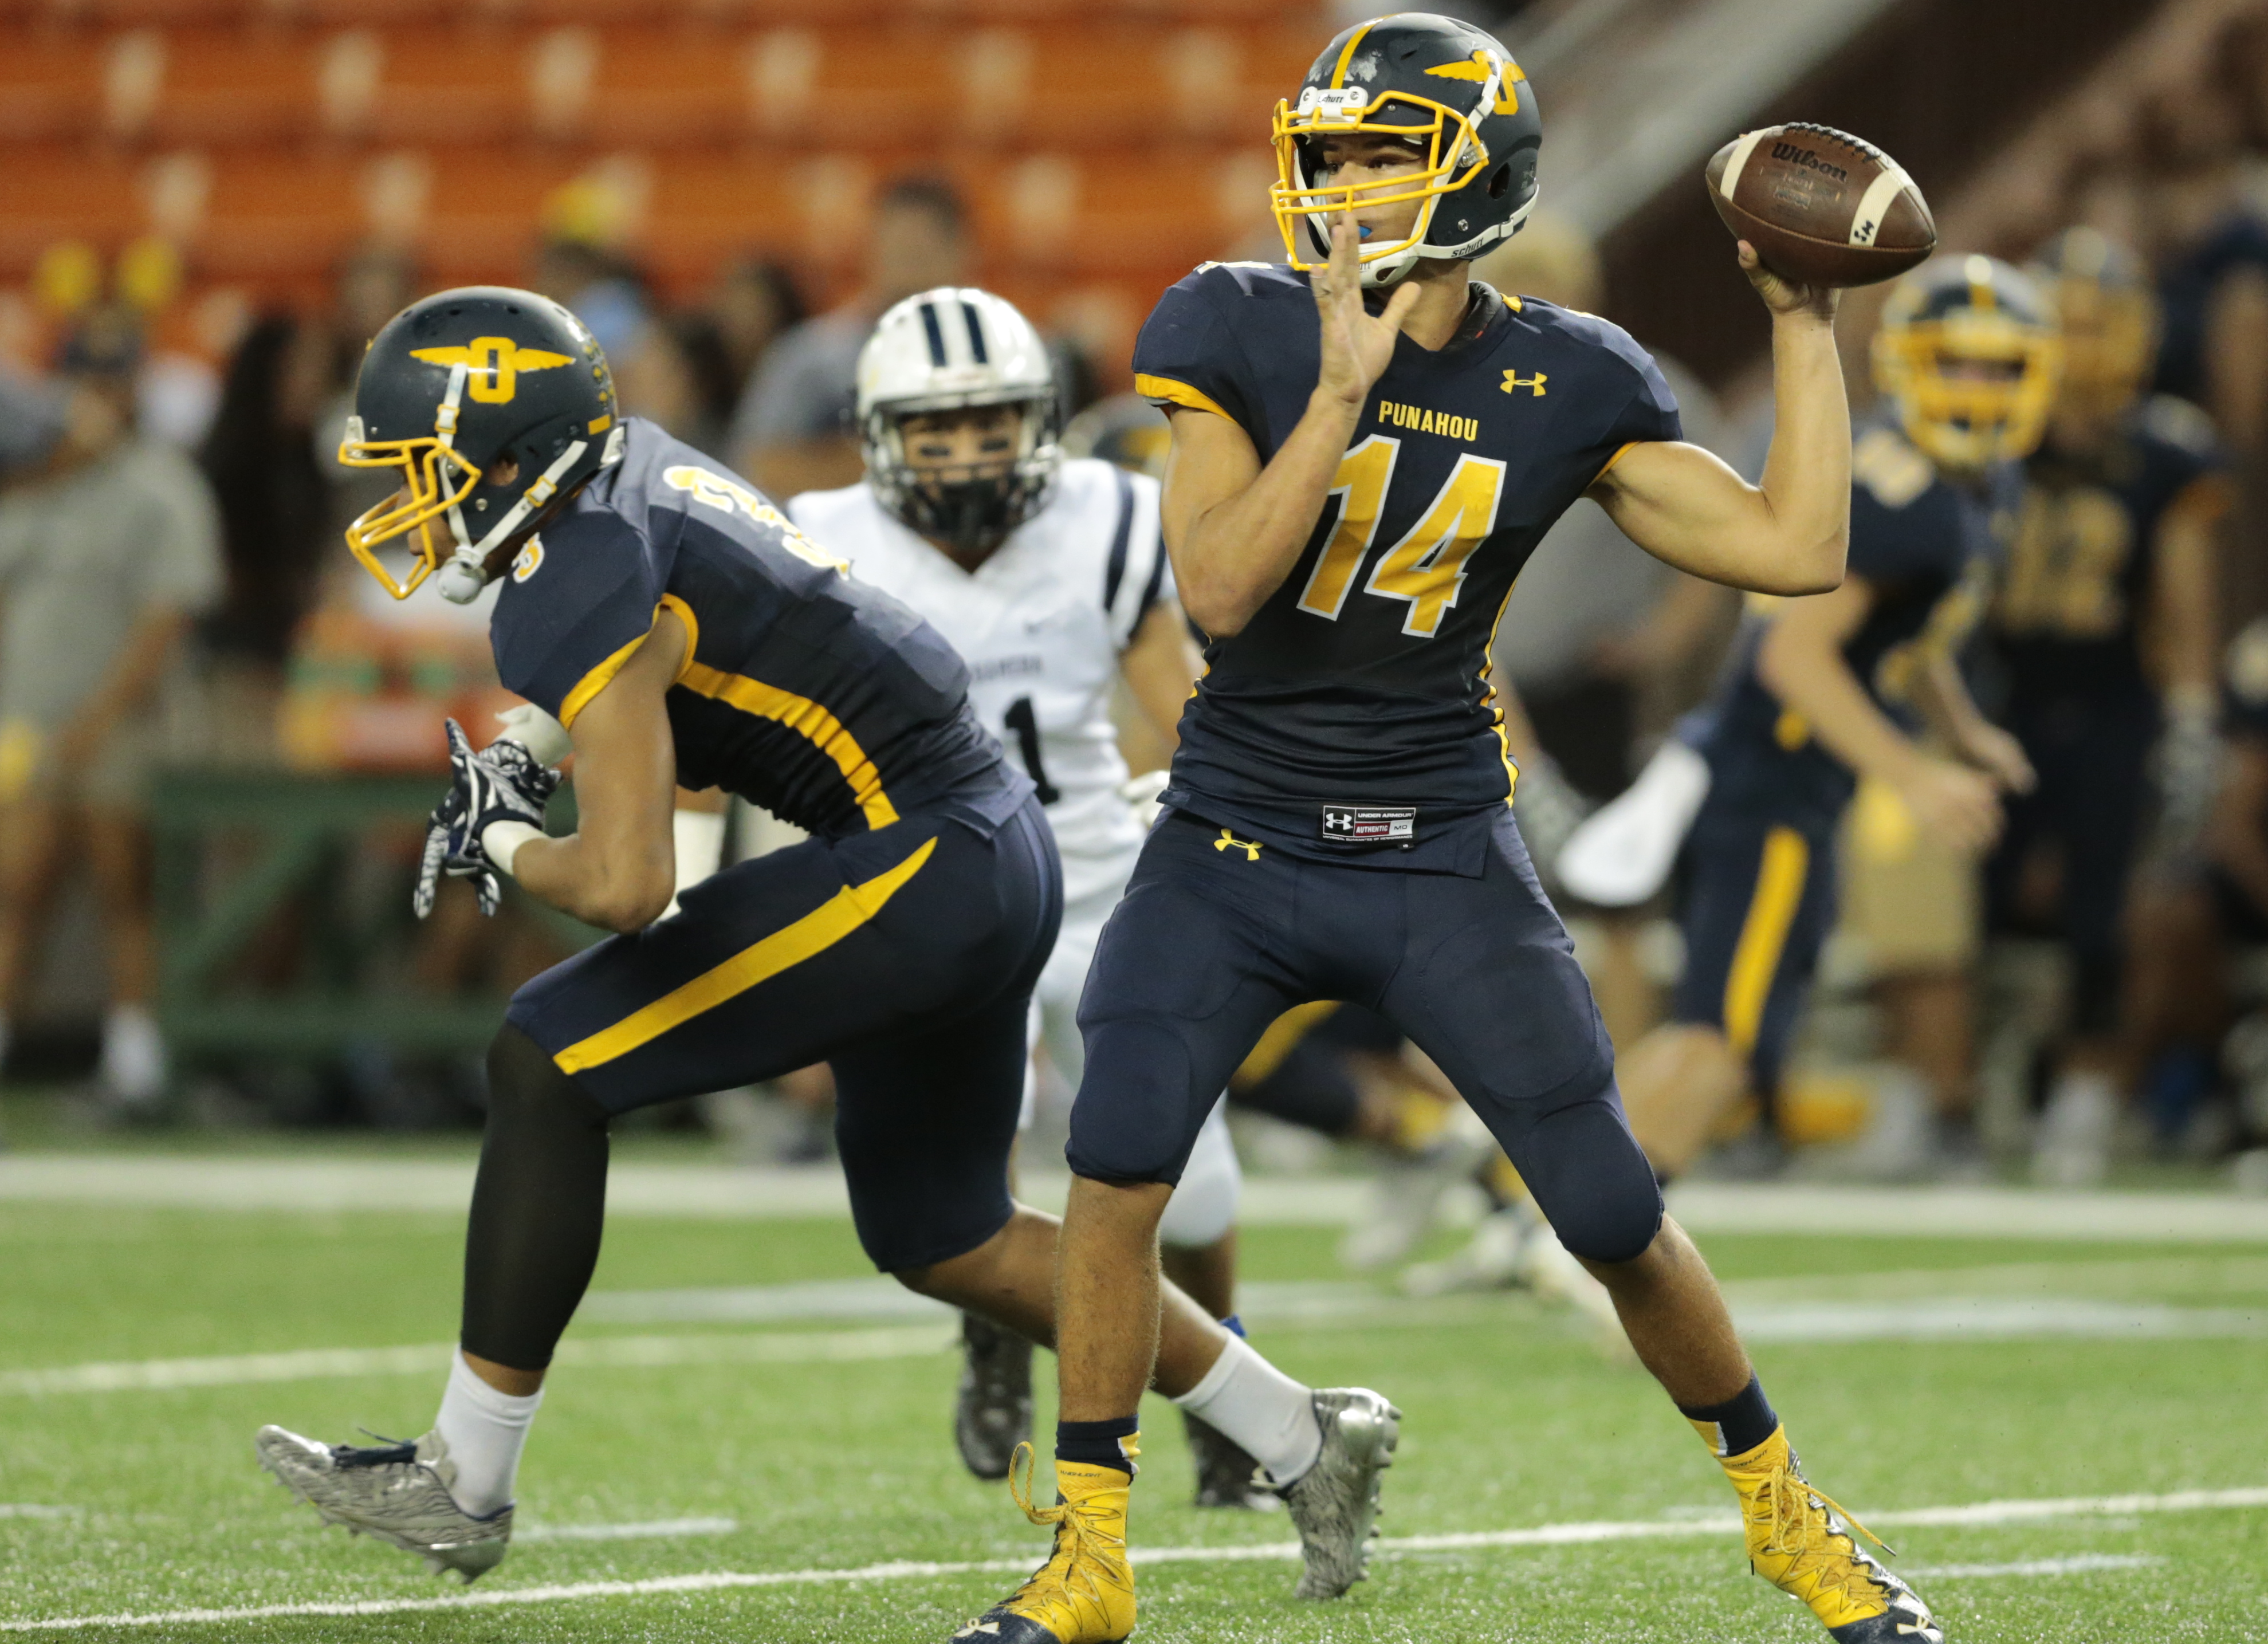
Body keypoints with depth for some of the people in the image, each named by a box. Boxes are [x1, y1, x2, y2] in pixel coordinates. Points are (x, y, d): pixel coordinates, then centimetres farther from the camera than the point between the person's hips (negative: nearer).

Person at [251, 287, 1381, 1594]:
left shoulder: (576, 594, -18)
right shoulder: (629, 460, 9)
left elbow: (627, 886, -24)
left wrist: (505, 847, -4)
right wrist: (525, 751, 13)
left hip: (920, 869, -10)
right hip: (1001, 850, 10)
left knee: (551, 1067, -8)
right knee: (943, 1241, 22)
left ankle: (464, 1484, -2)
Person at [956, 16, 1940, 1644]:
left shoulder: (1563, 384, -4)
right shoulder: (1238, 334, -8)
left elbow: (1797, 549, -5)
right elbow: (1219, 590, -19)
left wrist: (1807, 321, -4)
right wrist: (1344, 390, -26)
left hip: (1445, 861, 0)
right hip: (1236, 842, 0)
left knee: (1614, 1213, 0)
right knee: (1118, 1157, -19)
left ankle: (1779, 1500, 24)